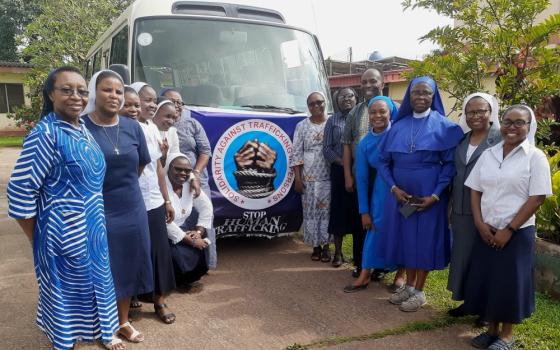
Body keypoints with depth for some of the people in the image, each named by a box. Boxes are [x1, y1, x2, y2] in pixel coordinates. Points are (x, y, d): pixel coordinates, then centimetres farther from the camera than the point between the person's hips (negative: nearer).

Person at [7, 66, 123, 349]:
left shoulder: (84, 130, 5)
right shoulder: (45, 133, -19)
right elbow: (20, 192, -19)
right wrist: (40, 242, -10)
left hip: (92, 228, 7)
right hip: (64, 233, -7)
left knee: (96, 281, 21)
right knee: (66, 290, 11)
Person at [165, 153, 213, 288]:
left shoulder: (190, 184, -1)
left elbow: (206, 207, 8)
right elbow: (165, 223, -27)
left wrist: (199, 232, -6)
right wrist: (191, 241, -22)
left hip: (179, 232, 7)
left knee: (202, 248, -9)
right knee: (183, 256, -25)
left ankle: (186, 278, 15)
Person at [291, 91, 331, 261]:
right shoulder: (302, 126, 4)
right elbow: (296, 153, 2)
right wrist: (297, 178, -4)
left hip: (330, 177, -1)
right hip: (309, 178, 1)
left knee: (327, 210, 1)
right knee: (310, 212, 4)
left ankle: (326, 246, 13)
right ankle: (316, 246, 17)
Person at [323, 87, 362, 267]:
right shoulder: (332, 121, 8)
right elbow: (327, 149, 3)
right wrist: (344, 163, -9)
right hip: (340, 171, 1)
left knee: (360, 210, 2)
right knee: (339, 210, 2)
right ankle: (338, 252, 11)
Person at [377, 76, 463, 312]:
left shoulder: (444, 126, -5)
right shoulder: (398, 126, 5)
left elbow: (450, 164, -8)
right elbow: (383, 161, 5)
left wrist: (435, 195, -16)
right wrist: (394, 188, -8)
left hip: (428, 196, -4)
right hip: (401, 194, 4)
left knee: (424, 239, 5)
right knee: (405, 238, 12)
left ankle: (419, 291, 20)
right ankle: (408, 286, 29)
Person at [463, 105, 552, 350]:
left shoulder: (535, 157, -6)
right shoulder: (488, 155, 7)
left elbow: (537, 198, -10)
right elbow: (475, 190, 8)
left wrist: (508, 229, -13)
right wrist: (480, 223, -5)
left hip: (517, 233, -4)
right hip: (487, 231, 4)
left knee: (510, 283, 3)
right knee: (485, 280, 8)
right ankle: (492, 329, 26)